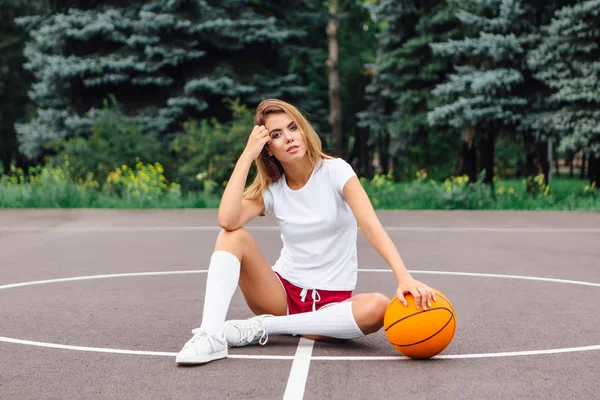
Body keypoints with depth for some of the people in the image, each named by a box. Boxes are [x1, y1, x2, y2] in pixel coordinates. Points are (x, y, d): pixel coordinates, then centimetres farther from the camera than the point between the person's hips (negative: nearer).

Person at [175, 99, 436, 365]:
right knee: (233, 236, -19)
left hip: (331, 304, -1)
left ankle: (260, 328, -25)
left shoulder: (335, 171, -8)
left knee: (379, 308, -34)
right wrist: (247, 155, -17)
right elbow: (228, 220, -22)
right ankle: (212, 334, -32)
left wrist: (404, 277, -37)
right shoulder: (271, 189, -1)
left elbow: (371, 225, -22)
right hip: (282, 293, 2)